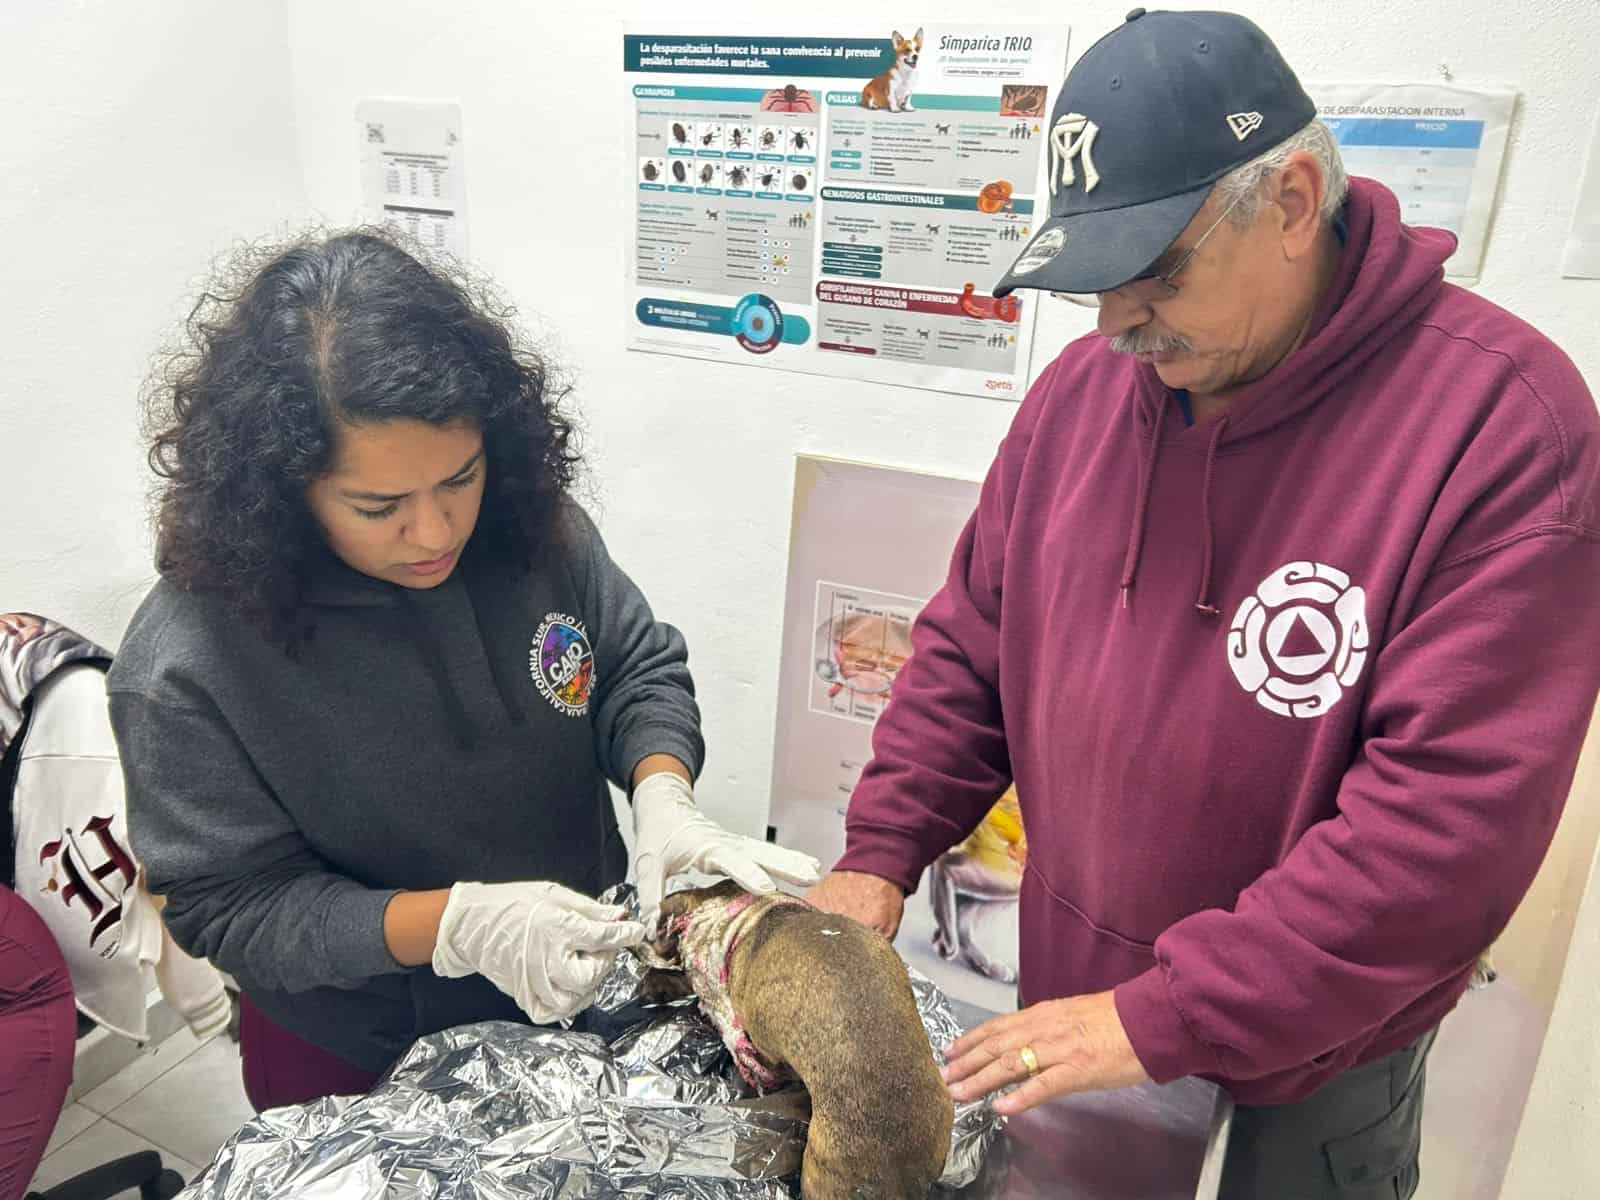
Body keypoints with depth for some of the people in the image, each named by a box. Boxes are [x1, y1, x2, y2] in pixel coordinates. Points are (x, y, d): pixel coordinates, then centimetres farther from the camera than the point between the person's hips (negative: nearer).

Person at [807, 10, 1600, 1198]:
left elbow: (1456, 814, -26)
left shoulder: (1504, 424, -22)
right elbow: (971, 645, 2)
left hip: (1309, 1061, -4)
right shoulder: (1079, 392, -5)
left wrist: (1165, 1020, -24)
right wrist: (880, 856, -8)